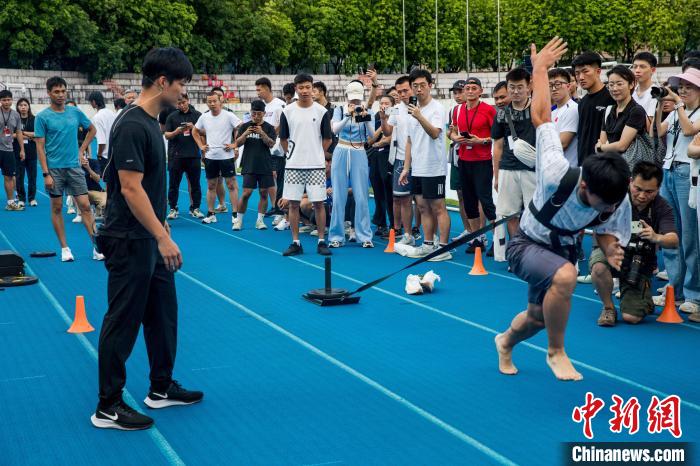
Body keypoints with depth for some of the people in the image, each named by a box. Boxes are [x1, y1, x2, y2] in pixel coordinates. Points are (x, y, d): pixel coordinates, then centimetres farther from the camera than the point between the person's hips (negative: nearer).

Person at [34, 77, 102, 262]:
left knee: (85, 206, -2)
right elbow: (40, 147, -6)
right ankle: (64, 248, 14)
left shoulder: (75, 112, 5)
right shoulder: (43, 117, -4)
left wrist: (82, 149, 11)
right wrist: (46, 174, -12)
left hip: (74, 167, 2)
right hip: (54, 169, -2)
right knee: (57, 208, 5)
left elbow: (92, 129, 22)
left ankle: (97, 246, -1)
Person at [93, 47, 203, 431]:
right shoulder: (132, 126, -20)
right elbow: (130, 188, -24)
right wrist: (162, 237, -23)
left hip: (149, 239, 10)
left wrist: (161, 229, 20)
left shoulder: (150, 122, 10)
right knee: (123, 322, -2)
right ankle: (108, 408, 7)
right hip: (129, 241, -10)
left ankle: (161, 389, 29)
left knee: (163, 312, 17)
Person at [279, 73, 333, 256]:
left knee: (318, 203, 0)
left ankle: (321, 242, 9)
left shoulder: (321, 111, -1)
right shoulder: (288, 111, 2)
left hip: (316, 165, -1)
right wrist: (293, 154, 7)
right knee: (293, 203, 3)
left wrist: (316, 155, 7)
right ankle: (296, 243, 11)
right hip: (293, 166, 1)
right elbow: (283, 138, 9)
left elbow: (327, 139, 6)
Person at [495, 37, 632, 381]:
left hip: (562, 250, 6)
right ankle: (556, 352, -14)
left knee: (538, 317, 21)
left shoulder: (619, 203, -23)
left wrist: (611, 249, -28)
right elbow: (542, 117, -27)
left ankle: (506, 342, 58)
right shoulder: (558, 176, -37)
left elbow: (606, 232, -3)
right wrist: (539, 68, -13)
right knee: (565, 276, -36)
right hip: (526, 246, -6)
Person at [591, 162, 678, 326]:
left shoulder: (661, 207, -7)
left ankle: (644, 300, 28)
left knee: (632, 318, -11)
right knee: (599, 267, -38)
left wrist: (656, 238, -44)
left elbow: (674, 241, -21)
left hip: (639, 263, 1)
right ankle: (608, 308, -8)